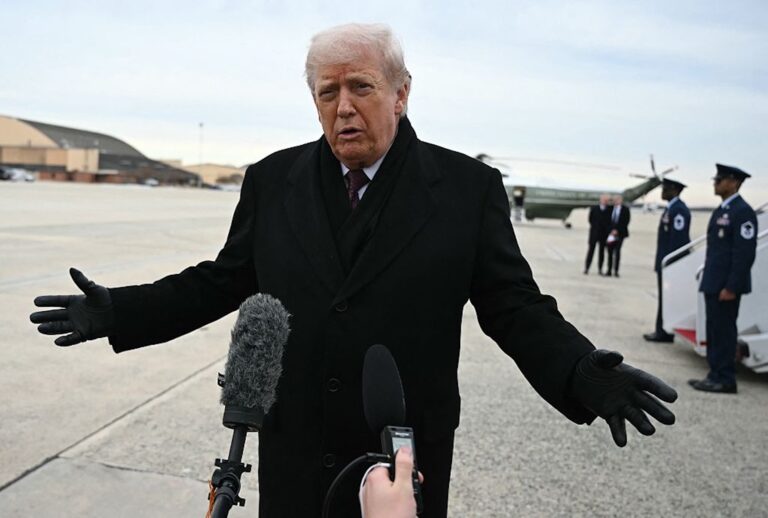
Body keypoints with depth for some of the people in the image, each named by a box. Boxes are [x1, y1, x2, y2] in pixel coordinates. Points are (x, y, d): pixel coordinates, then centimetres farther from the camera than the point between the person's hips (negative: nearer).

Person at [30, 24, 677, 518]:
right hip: (292, 455, 3)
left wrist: (585, 374, -21)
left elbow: (514, 305, -6)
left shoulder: (469, 187, -7)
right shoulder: (272, 180, 1)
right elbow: (224, 280, 7)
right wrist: (116, 311, 1)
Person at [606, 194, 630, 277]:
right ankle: (609, 271, 4)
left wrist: (617, 230, -12)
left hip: (620, 233, -3)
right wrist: (610, 231, 0)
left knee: (617, 251, -10)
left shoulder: (625, 209, 0)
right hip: (611, 233, 3)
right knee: (610, 251, 1)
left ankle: (616, 270, -7)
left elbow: (626, 222, -5)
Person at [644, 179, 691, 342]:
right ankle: (662, 330, 18)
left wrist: (669, 263, -21)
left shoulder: (679, 210, -15)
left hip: (671, 262, -10)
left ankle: (665, 332, 1)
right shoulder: (671, 208, 15)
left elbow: (678, 238, -20)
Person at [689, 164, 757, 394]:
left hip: (726, 286, -9)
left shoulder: (742, 211, -13)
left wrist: (731, 287, -21)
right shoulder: (721, 210, 17)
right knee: (714, 330, 13)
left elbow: (745, 253, -19)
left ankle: (724, 379, 4)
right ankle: (716, 375, 21)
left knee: (723, 331, -4)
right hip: (714, 283, 9)